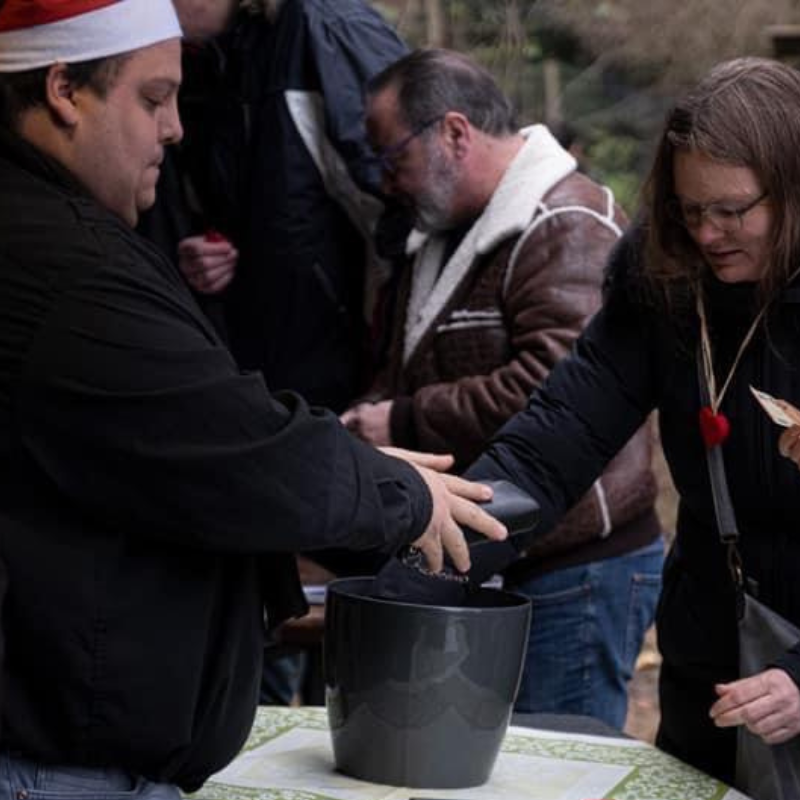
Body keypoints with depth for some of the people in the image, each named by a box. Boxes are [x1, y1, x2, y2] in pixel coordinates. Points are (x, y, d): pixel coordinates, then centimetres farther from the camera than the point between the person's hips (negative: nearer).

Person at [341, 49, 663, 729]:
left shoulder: (569, 230, -15)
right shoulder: (449, 236, 19)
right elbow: (412, 375, 28)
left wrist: (406, 425, -18)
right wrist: (364, 421, 5)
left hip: (574, 576, -10)